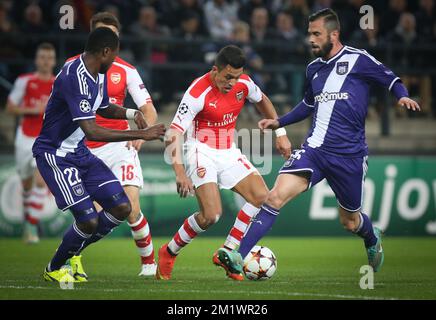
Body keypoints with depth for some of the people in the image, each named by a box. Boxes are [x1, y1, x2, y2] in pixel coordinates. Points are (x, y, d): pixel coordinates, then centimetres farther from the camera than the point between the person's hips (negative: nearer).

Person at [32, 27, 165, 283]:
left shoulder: (99, 74, 5)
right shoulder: (74, 78, -27)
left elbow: (103, 108, 25)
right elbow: (92, 131, -33)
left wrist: (131, 113, 2)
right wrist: (142, 134, -31)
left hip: (79, 152, 9)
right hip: (55, 155, -9)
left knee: (122, 208, 0)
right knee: (89, 220, -15)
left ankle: (72, 252, 19)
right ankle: (54, 269, 12)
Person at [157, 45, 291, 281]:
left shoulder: (243, 83, -5)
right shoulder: (197, 93, -24)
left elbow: (262, 102, 20)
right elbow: (174, 133, -27)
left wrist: (280, 133, 16)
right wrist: (180, 172, -37)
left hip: (229, 153, 7)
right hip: (202, 153, -7)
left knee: (261, 196, -9)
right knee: (211, 215, -21)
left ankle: (226, 253, 2)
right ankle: (168, 254, 1)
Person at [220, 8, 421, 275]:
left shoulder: (358, 60, -5)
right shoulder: (314, 68, 13)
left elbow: (390, 79, 4)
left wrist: (402, 96, -16)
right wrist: (279, 122, 23)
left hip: (349, 155, -4)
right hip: (314, 150, 4)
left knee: (350, 221, 11)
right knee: (276, 196, -18)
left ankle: (372, 238, 49)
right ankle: (238, 256, -21)